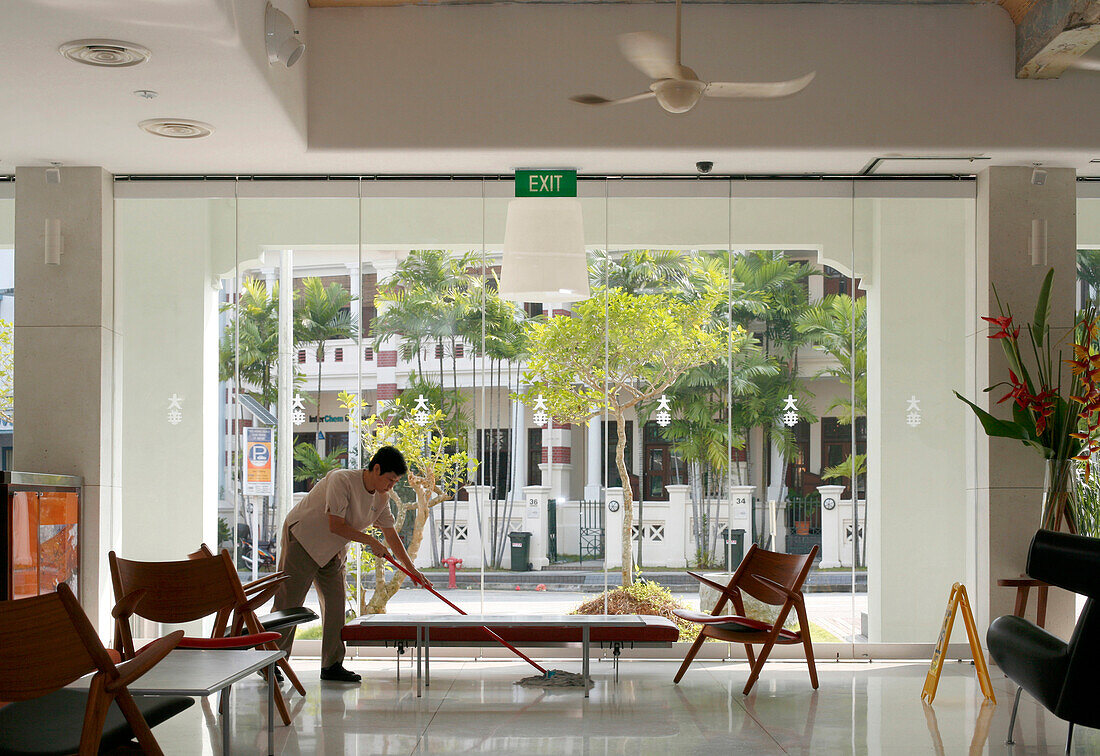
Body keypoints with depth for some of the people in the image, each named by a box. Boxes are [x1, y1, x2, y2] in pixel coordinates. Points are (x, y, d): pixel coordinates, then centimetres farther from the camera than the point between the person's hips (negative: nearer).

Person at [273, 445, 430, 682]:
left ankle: (332, 665, 10)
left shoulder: (381, 498, -1)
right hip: (302, 540, -7)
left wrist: (412, 569, 4)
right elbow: (336, 526, -27)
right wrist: (371, 542, -18)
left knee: (336, 604, 3)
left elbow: (391, 534, 6)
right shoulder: (341, 480, -26)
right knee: (288, 603, -5)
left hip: (332, 552, 8)